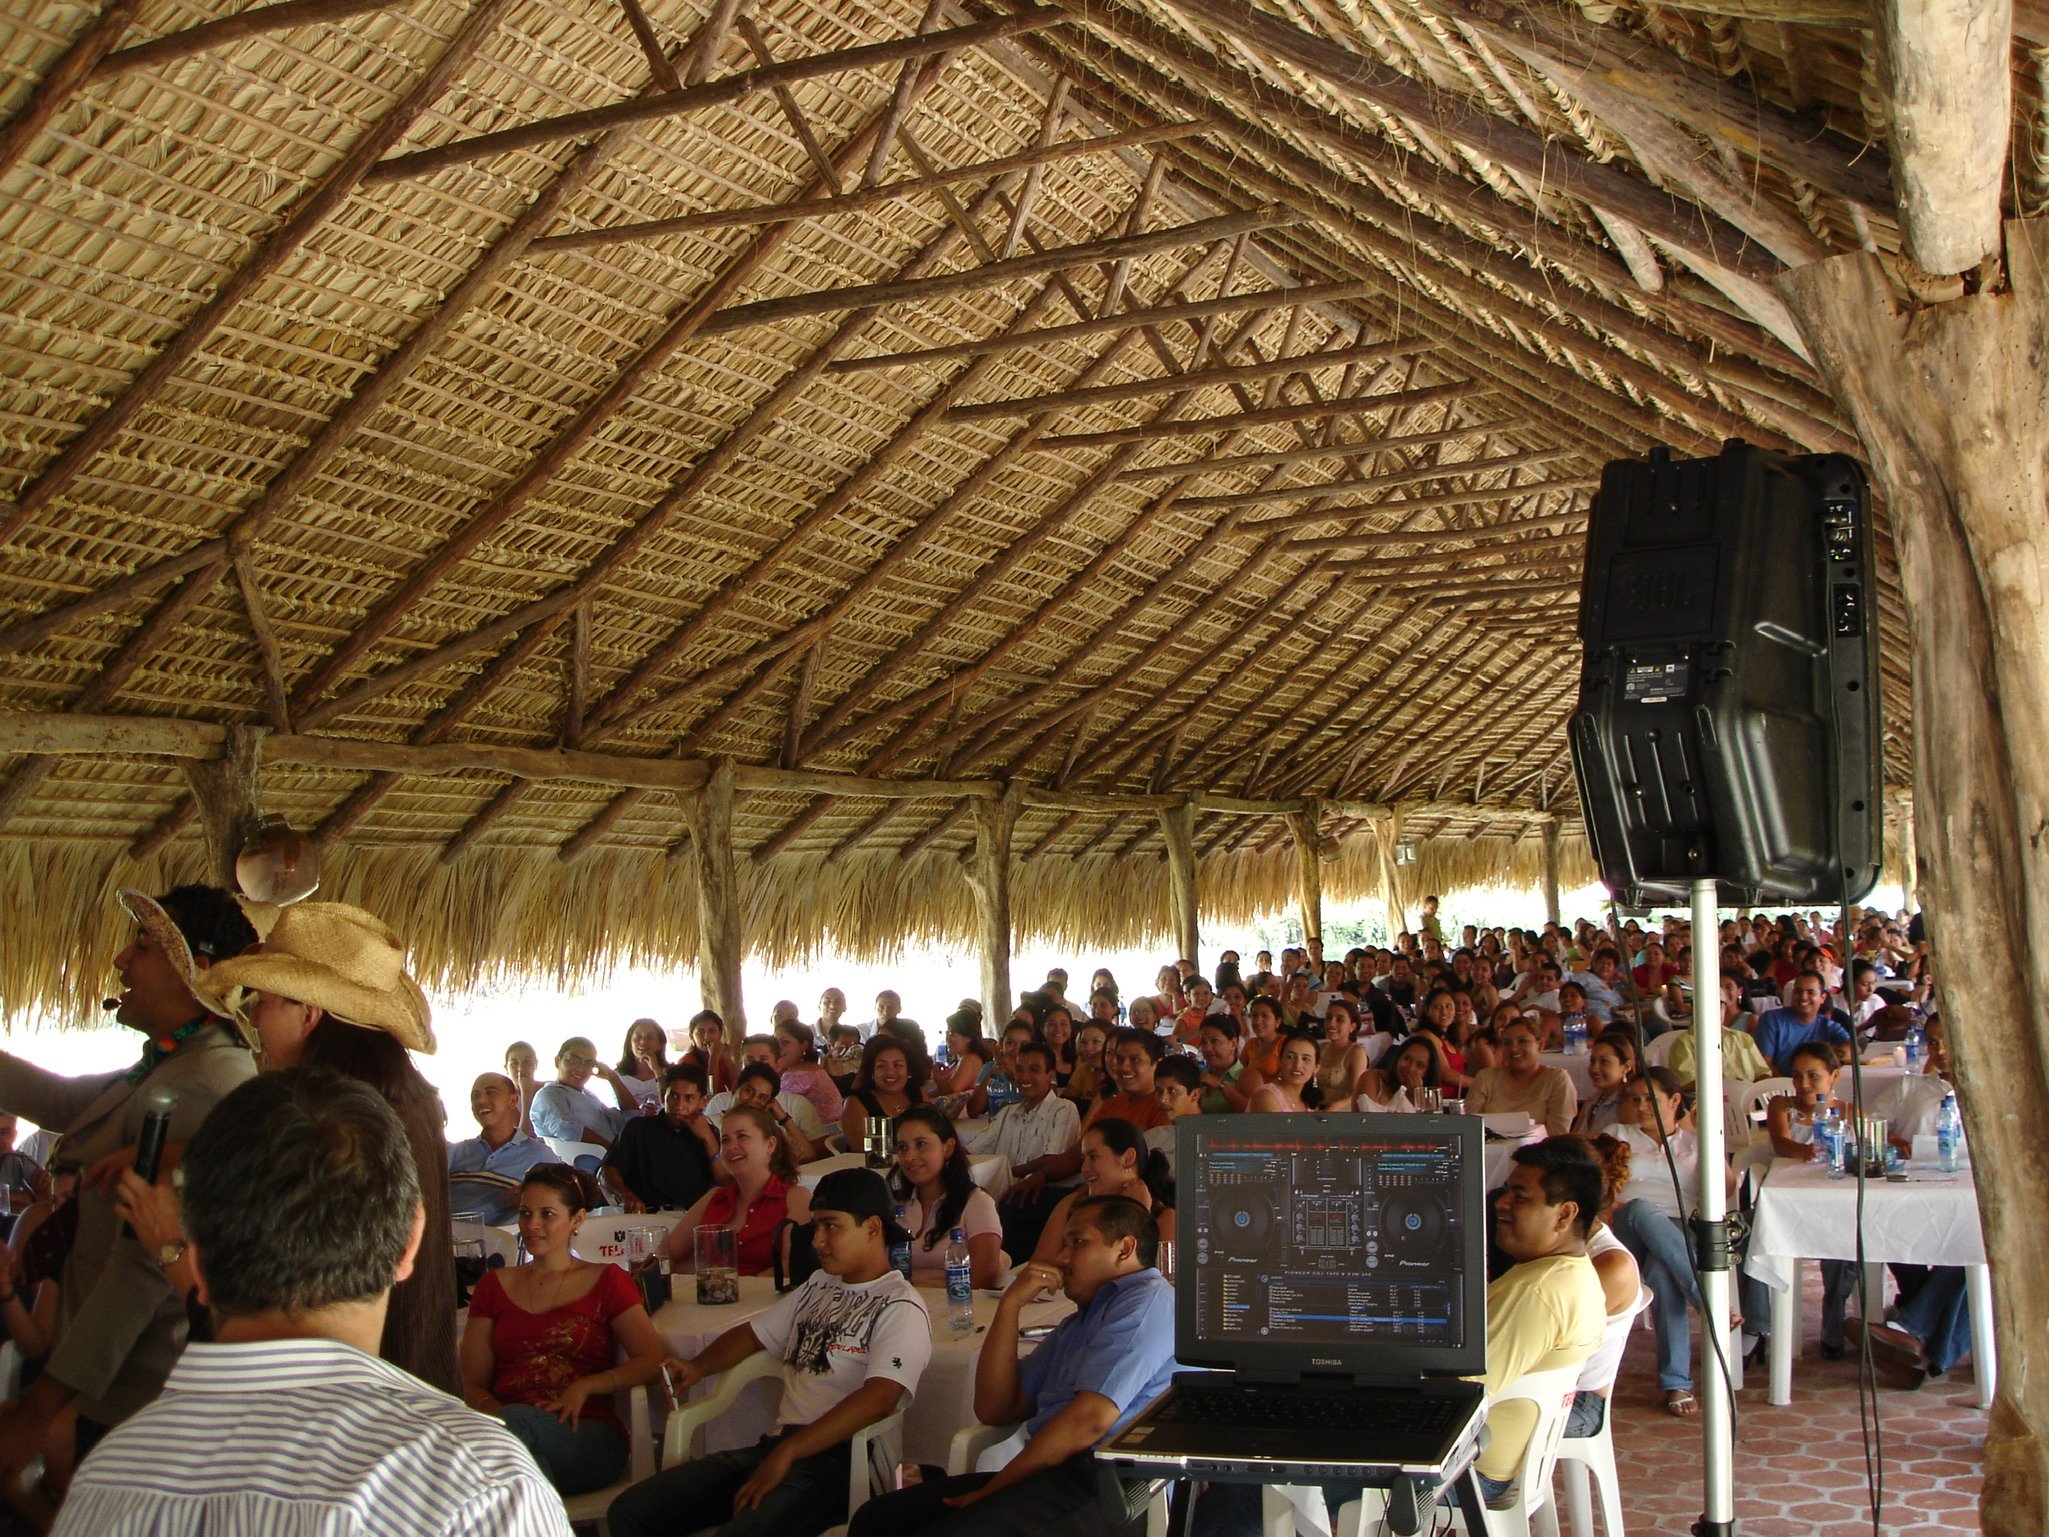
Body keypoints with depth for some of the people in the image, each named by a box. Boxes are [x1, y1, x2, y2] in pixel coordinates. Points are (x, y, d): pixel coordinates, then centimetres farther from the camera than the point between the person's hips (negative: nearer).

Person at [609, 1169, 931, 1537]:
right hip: (777, 1448, 8)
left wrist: (786, 1454, -23)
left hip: (839, 1462, -8)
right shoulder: (819, 1286, 23)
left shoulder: (901, 1308, -4)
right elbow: (753, 1334, 31)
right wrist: (697, 1367, 10)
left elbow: (878, 1399, -18)